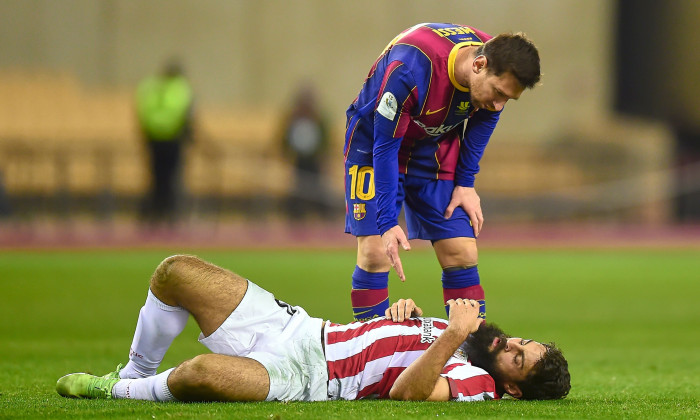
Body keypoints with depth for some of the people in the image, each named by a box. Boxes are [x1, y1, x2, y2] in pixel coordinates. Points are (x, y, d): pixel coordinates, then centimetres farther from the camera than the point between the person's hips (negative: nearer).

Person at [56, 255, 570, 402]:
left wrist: (453, 336, -37)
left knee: (207, 372, -38)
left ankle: (120, 391, -6)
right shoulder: (471, 338, 12)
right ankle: (136, 372, 21)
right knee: (174, 271, 2)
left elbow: (406, 393, -32)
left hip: (300, 377, -9)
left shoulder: (476, 383, -14)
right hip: (297, 325, 9)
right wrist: (404, 310, 3)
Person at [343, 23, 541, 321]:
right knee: (374, 253, -16)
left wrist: (466, 182, 0)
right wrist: (388, 222, -31)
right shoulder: (410, 69, -38)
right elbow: (385, 146, -30)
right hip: (374, 142, -4)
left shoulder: (499, 69, -21)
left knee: (462, 253, -5)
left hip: (437, 146, 5)